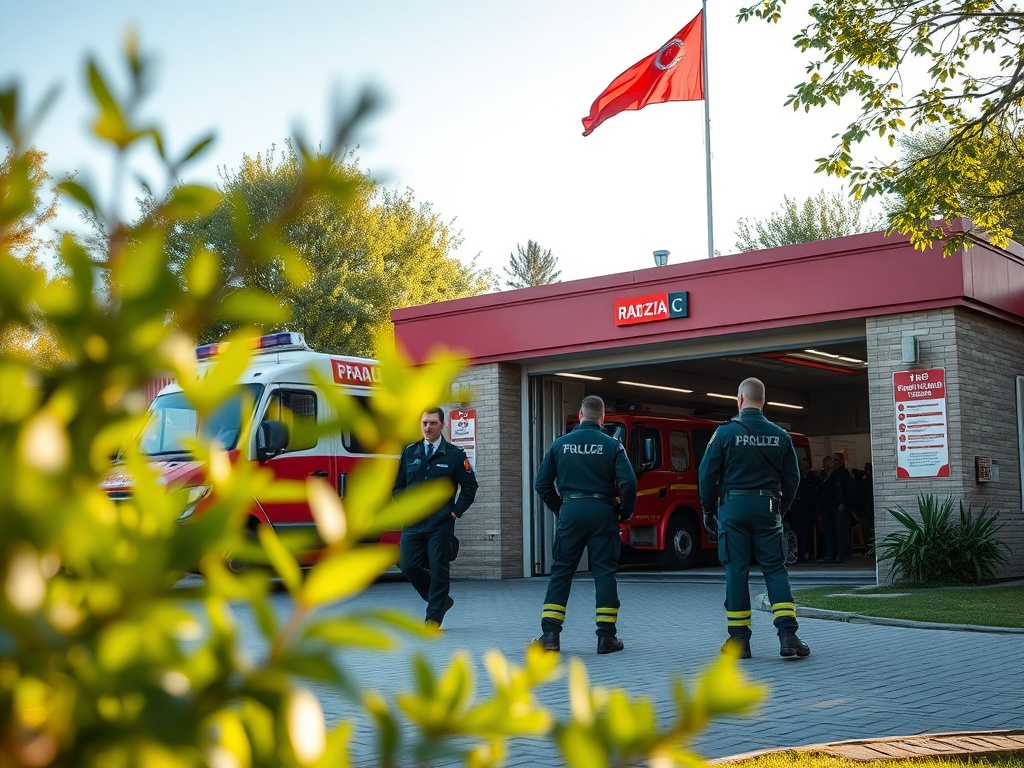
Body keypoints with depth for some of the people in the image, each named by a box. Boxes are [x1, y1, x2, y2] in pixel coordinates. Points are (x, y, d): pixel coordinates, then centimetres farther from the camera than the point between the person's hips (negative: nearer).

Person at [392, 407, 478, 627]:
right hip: (412, 523, 3)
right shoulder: (410, 452, 10)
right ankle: (441, 600, 20)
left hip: (441, 524, -3)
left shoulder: (455, 454, 1)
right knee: (409, 566, -1)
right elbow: (398, 485, 18)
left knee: (438, 569, -2)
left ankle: (434, 616, 10)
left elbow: (470, 485, 5)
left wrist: (456, 511, -3)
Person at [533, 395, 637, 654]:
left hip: (570, 512, 2)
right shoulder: (612, 445, -2)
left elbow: (542, 483, 5)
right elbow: (628, 481, -11)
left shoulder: (560, 444, 5)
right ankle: (606, 637, 4)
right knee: (604, 572, 4)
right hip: (602, 511, -1)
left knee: (561, 571, 6)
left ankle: (550, 633, 0)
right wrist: (625, 512, 3)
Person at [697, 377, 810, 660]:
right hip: (767, 508, 2)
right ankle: (788, 635, -7)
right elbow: (792, 477, 8)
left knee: (736, 571, 3)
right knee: (775, 569, 5)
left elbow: (707, 474, -5)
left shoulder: (725, 432, -5)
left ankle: (739, 640, 6)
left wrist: (708, 510, 6)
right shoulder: (780, 435, 4)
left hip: (733, 508, -2)